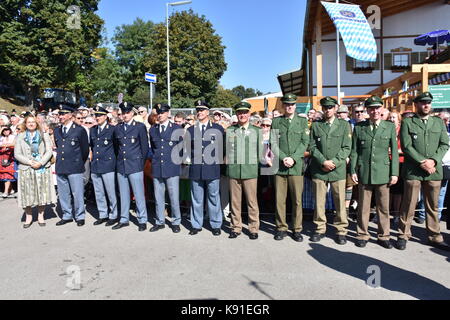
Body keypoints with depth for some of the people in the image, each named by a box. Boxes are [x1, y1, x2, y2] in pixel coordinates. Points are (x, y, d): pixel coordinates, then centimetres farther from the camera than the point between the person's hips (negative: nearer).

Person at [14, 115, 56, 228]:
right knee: (27, 193, 0)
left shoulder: (44, 136, 9)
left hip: (43, 169, 0)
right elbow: (17, 154, 2)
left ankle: (41, 216, 12)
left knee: (42, 192, 1)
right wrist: (30, 162, -11)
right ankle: (29, 217, 11)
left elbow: (49, 151, 1)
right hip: (26, 169, 0)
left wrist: (40, 162, -13)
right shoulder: (20, 137, 9)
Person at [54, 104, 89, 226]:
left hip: (75, 167, -5)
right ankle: (67, 215, 24)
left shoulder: (80, 130, -4)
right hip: (60, 167, 6)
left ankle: (80, 216, 12)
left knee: (77, 193, -1)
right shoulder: (57, 131, 13)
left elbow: (85, 149, 1)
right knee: (63, 194, 12)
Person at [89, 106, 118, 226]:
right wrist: (93, 157, 16)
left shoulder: (112, 129, -5)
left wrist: (110, 158, 2)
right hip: (95, 166, 6)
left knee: (110, 193, 0)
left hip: (108, 166, -6)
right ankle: (102, 215, 23)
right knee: (98, 193, 12)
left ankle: (113, 216, 13)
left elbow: (117, 146, 0)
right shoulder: (93, 130, 13)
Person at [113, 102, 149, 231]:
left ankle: (142, 220, 10)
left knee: (139, 195, -1)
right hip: (121, 166, 5)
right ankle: (124, 219, 23)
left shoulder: (140, 127, -2)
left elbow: (145, 147, -1)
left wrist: (141, 162, 0)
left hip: (135, 166, -4)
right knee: (123, 195, 12)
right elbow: (117, 146, 19)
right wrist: (120, 159, 14)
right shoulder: (117, 128, 10)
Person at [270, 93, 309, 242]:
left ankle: (297, 229, 14)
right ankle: (281, 228, 16)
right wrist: (283, 158, -9)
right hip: (279, 166, 1)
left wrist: (293, 158, -11)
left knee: (297, 200, 2)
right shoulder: (276, 121, 11)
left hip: (296, 166, 0)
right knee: (279, 199, 4)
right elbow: (273, 142, 4)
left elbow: (305, 142, 1)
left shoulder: (302, 121, 10)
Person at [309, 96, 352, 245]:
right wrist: (323, 161, -9)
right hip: (318, 169, 1)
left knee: (340, 201, 2)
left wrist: (334, 162, -10)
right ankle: (320, 229, 18)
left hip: (338, 170, -1)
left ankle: (341, 231, 14)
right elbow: (312, 147, 4)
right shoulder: (315, 125, 10)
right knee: (319, 201, 5)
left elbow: (346, 148, 1)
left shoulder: (344, 125, 7)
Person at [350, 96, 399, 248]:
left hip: (383, 172, 0)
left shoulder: (390, 127, 5)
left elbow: (394, 151, 4)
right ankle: (363, 235, 19)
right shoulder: (359, 127, 6)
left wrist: (394, 173, -1)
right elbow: (354, 151, 6)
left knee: (383, 207, 7)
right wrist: (353, 170, 0)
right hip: (364, 172, 0)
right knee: (363, 206, 6)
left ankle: (383, 236, 21)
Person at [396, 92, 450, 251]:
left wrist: (433, 160, -10)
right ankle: (403, 235, 10)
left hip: (434, 170, 4)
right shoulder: (407, 122, 2)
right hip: (413, 170, -3)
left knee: (433, 206, 11)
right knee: (409, 205, 0)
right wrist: (422, 162, -14)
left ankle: (435, 237, 22)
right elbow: (406, 146, -6)